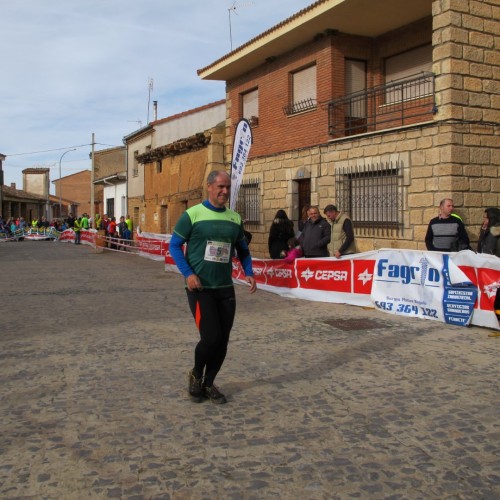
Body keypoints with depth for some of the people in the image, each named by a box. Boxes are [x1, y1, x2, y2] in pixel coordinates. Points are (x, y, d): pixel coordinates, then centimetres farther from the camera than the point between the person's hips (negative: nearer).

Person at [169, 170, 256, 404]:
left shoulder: (235, 218, 7)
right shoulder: (192, 214, -7)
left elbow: (243, 249, 18)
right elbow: (174, 245, -4)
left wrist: (249, 273, 3)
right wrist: (188, 273, -16)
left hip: (226, 288, 5)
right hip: (200, 288, -5)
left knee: (223, 340, 7)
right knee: (211, 337, -11)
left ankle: (208, 383, 28)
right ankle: (196, 375, 19)